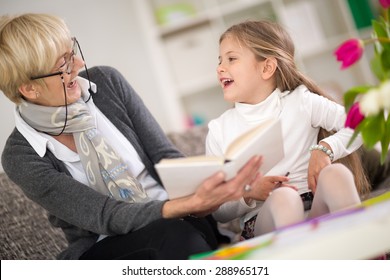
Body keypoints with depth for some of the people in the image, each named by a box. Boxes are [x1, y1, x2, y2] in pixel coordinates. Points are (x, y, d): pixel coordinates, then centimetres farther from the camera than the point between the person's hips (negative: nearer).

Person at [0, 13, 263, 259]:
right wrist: (191, 204, -35)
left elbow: (166, 157, -2)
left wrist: (195, 190, -25)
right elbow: (107, 217, -19)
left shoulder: (106, 81, -3)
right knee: (174, 234, -35)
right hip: (104, 249, -3)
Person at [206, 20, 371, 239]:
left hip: (316, 209, 2)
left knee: (336, 173, -29)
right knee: (282, 197, -34)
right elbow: (219, 213, 9)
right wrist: (249, 195, -12)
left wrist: (325, 148, -16)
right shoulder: (219, 130, 9)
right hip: (262, 220, -1)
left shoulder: (301, 101, 8)